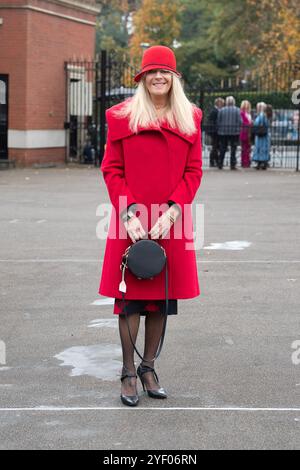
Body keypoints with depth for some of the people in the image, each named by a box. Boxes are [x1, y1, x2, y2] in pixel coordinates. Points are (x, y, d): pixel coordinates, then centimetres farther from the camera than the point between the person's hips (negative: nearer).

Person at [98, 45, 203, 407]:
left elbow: (193, 171, 3)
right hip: (131, 222, -2)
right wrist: (129, 214, -11)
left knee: (162, 297, 8)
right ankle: (128, 373, 12)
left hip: (171, 222, 2)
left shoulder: (190, 118, 6)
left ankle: (148, 367, 22)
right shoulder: (122, 116, 1)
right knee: (130, 297, 1)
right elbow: (112, 169, 0)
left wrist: (170, 213, -10)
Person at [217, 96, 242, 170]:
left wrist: (219, 129, 13)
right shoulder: (237, 110, -4)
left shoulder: (221, 110, 0)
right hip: (234, 132, -2)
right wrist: (238, 129, 8)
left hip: (223, 132, 2)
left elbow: (218, 121, 2)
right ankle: (233, 165, -1)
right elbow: (240, 121, -7)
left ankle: (220, 164, 10)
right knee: (233, 149, 2)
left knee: (222, 149, 9)